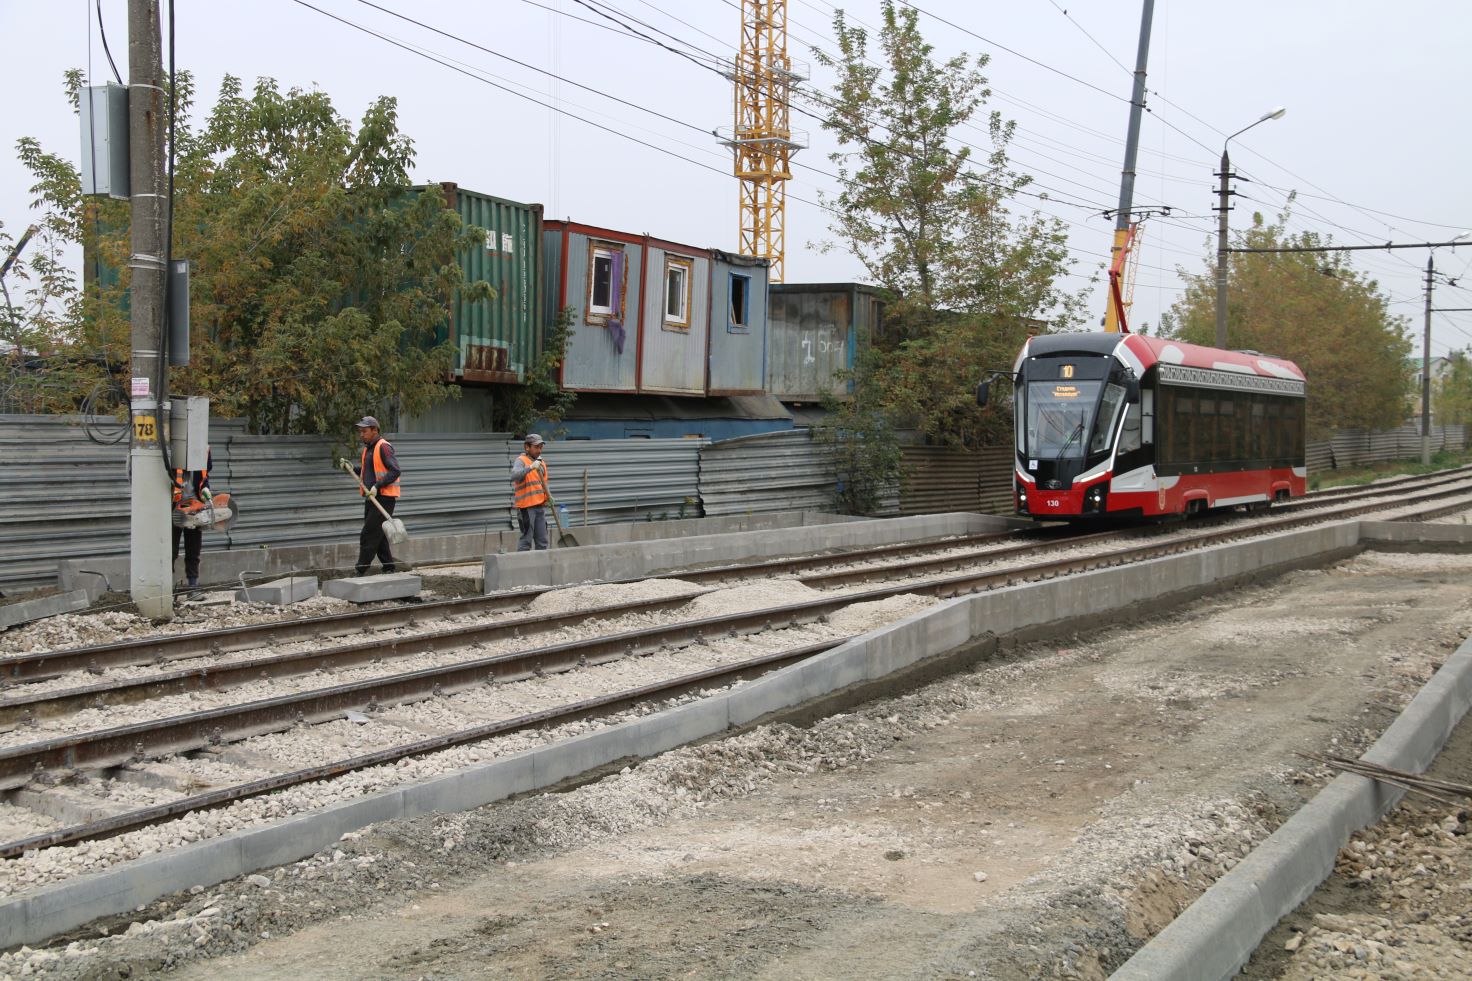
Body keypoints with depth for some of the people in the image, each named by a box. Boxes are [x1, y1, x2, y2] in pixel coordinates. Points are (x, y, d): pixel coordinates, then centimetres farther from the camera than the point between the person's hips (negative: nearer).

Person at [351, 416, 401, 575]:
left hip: (384, 497, -10)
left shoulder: (383, 447, -12)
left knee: (369, 535, -11)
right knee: (377, 536, 12)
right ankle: (389, 567, 18)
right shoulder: (368, 448, 16)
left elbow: (395, 471, -19)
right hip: (371, 497, 10)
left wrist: (377, 486, -25)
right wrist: (352, 469, 12)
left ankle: (360, 571, -9)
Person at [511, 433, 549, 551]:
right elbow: (514, 476, -26)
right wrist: (531, 467, -37)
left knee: (542, 541, 9)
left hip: (540, 506, 8)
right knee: (526, 539, -7)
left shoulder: (542, 463, 17)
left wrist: (548, 496, 10)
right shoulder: (521, 460, -7)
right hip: (526, 506, -8)